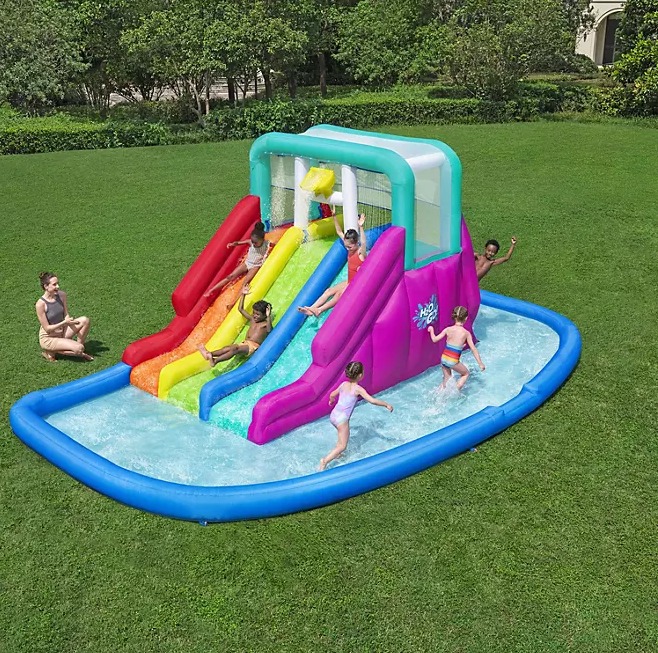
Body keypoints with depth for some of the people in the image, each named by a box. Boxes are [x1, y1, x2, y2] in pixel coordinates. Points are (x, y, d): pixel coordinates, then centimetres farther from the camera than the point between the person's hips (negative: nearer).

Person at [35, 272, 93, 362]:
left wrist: (69, 320, -19)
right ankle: (51, 352, -2)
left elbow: (66, 315, 3)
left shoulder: (61, 295, -6)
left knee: (85, 320, -13)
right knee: (79, 348, -25)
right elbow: (47, 328, -19)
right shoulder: (40, 304, -23)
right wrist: (64, 323, -28)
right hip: (48, 338, -6)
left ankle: (80, 352, -1)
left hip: (62, 332, 6)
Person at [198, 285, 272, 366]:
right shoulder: (252, 319, 20)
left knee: (235, 348, -32)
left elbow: (269, 330, -24)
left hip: (254, 346, -7)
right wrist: (243, 295, 21)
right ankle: (209, 354, -42)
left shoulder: (265, 323, 0)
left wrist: (268, 317, -35)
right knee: (228, 347, -21)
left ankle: (215, 360, -50)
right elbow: (240, 309, 26)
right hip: (244, 343, 7)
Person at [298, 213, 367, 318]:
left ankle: (319, 310, -35)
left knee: (340, 293, -28)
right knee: (329, 291, -6)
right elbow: (339, 232, 8)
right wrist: (334, 217, 2)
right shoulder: (350, 248, 3)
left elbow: (363, 243, -41)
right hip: (349, 282, 8)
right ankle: (311, 308, -16)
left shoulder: (361, 252, -18)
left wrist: (361, 227, -54)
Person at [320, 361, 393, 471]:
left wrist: (331, 400, 44)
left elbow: (332, 395, 20)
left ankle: (337, 454, 37)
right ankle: (325, 461, -14)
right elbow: (372, 401, -14)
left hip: (333, 415, 7)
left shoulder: (344, 384, 7)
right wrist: (386, 405, 0)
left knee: (343, 435, 32)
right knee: (342, 445, -1)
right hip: (342, 418, -7)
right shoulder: (358, 389, -10)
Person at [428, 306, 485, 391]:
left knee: (446, 378, 25)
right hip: (453, 361, -4)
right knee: (466, 374, 21)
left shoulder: (448, 329, -1)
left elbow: (434, 339, 0)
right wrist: (480, 363, 2)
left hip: (444, 358, 4)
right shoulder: (466, 333, -7)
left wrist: (431, 330, 19)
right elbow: (473, 349, -5)